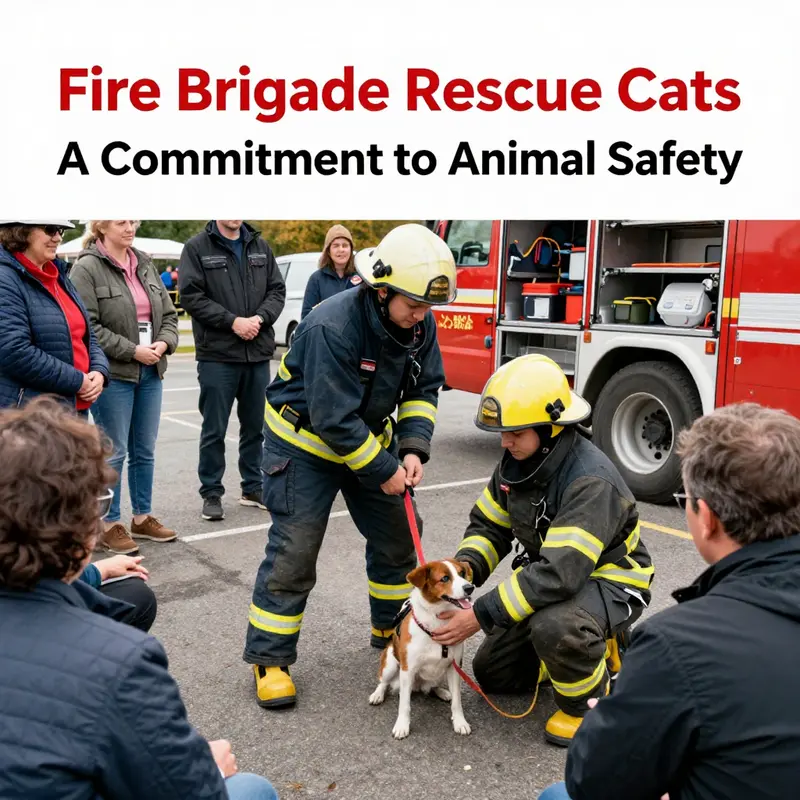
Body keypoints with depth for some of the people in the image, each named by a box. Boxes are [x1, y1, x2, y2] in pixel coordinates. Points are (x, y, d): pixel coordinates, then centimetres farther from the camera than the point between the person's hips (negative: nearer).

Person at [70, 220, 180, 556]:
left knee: (144, 451, 13)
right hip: (112, 374, -6)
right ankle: (110, 525, 14)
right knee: (114, 452, 1)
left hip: (150, 373, 7)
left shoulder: (145, 264, 12)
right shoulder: (86, 268, -9)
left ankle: (142, 517, 26)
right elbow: (86, 326, -16)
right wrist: (132, 351, -17)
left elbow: (168, 314, 15)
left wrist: (164, 343, -5)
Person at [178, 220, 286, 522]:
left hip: (258, 353, 5)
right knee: (214, 429, 3)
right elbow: (191, 296, -10)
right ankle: (211, 493, 15)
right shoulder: (197, 247, -2)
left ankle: (253, 488, 27)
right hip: (217, 354, -4)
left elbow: (277, 290, 10)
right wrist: (233, 321, -16)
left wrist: (260, 318, -9)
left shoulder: (261, 246, 11)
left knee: (255, 426, 14)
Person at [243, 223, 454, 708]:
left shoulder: (421, 324, -10)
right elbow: (333, 419, -32)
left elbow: (423, 389, 1)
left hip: (371, 436, 7)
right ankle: (270, 660, 7)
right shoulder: (333, 327, -32)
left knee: (397, 533, 11)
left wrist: (413, 448, -14)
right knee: (294, 551, -7)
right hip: (305, 443, -7)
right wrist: (383, 472, -24)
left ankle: (392, 628, 32)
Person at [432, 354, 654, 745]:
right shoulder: (518, 461, -8)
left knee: (554, 626, -40)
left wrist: (480, 616, -38)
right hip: (550, 575, 8)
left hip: (608, 579, -8)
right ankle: (590, 652, 26)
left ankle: (586, 703, -9)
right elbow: (488, 525, 2)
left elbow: (561, 574, -40)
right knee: (491, 672, 10)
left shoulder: (591, 481, -33)